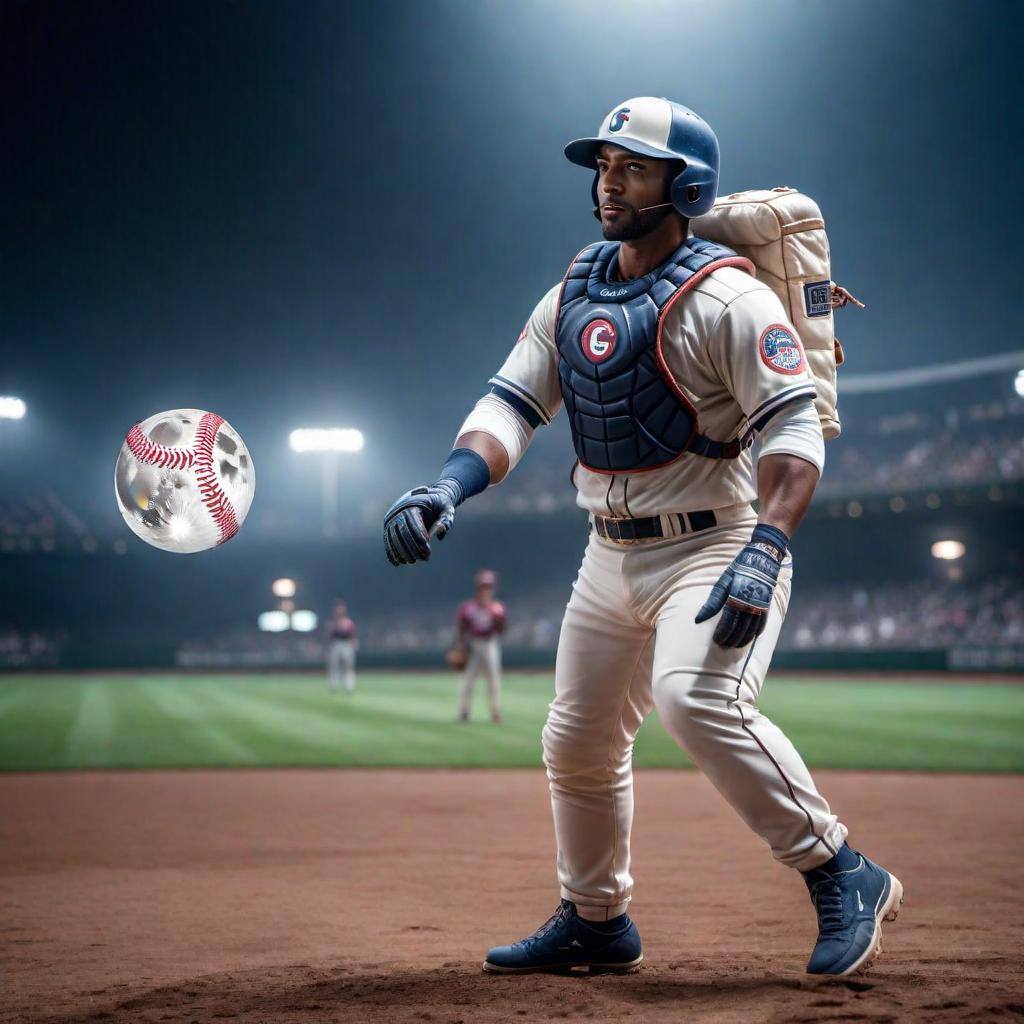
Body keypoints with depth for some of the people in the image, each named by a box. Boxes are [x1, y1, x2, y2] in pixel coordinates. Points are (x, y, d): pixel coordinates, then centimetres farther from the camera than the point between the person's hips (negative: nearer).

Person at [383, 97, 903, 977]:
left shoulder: (725, 297, -13)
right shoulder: (572, 296, 9)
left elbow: (795, 425, -19)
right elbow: (513, 404, 4)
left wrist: (765, 552, -32)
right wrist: (449, 487, -15)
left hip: (715, 548, -8)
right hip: (612, 557, 8)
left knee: (695, 699, -31)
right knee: (577, 741, 13)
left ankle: (842, 878, -20)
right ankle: (595, 922, 33)